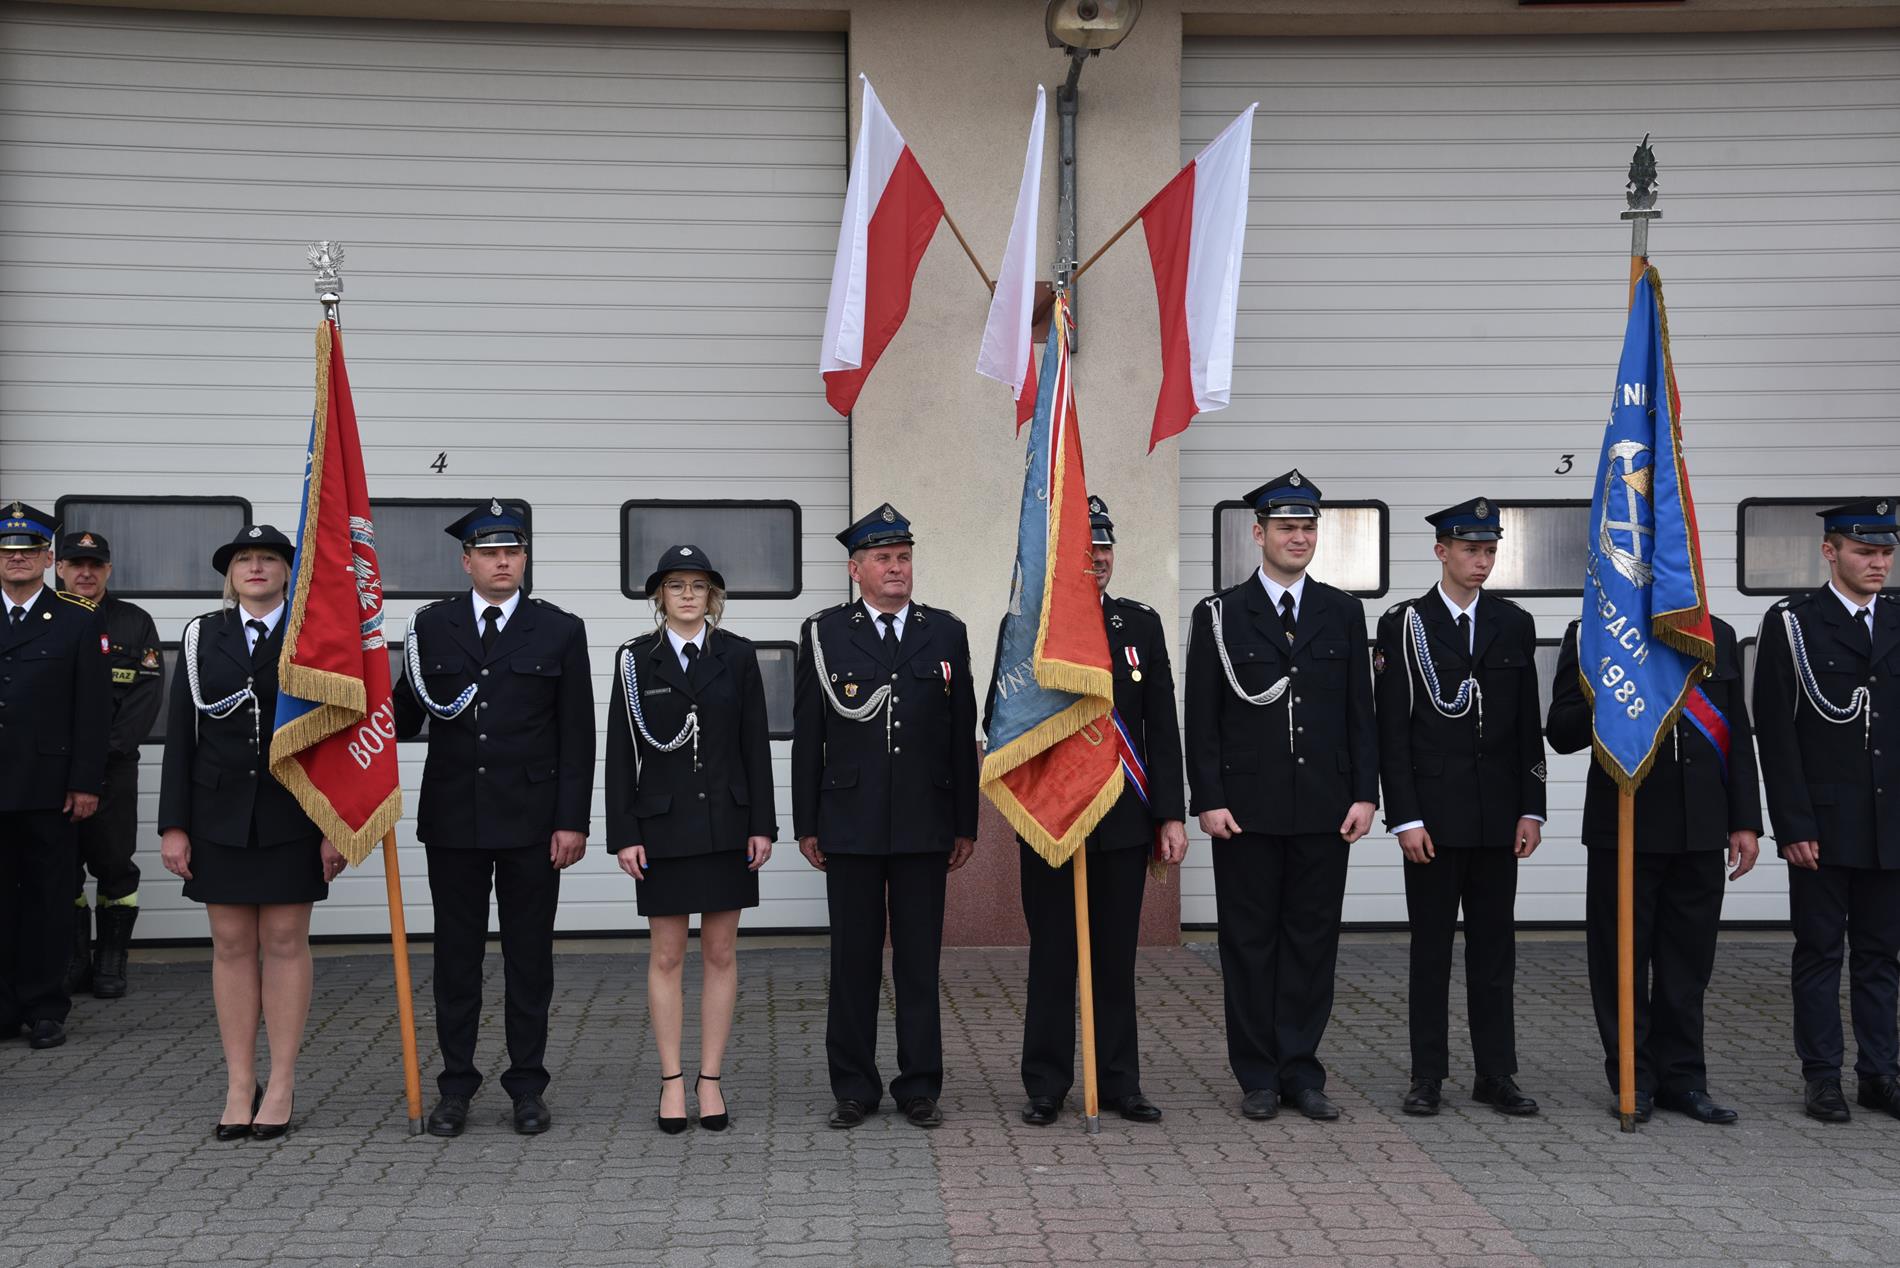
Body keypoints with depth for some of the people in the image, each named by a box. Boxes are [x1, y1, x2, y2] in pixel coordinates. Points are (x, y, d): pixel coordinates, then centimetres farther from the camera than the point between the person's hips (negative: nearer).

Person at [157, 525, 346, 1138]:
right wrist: (173, 825, 0)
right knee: (232, 945, 5)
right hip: (220, 813, 2)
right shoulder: (202, 635, 7)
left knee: (285, 942, 2)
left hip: (291, 812, -2)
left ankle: (281, 1088, 10)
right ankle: (239, 1088, 13)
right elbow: (180, 734, 5)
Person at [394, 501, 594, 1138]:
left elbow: (576, 736, 0)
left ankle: (527, 1086, 15)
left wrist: (573, 821, -6)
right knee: (456, 954, 7)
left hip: (532, 820, -1)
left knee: (529, 955, 5)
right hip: (453, 818, 1)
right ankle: (456, 1087, 16)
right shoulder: (432, 626, 6)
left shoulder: (560, 630, 2)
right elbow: (407, 711, 9)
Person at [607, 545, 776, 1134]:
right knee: (667, 956, 4)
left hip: (726, 822, 1)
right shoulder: (635, 659, 1)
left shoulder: (737, 656, 3)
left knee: (720, 954, 6)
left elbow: (756, 744, 3)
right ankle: (672, 1081, 14)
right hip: (663, 825, -1)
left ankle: (710, 1079, 15)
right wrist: (624, 833, -5)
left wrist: (762, 824, -2)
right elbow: (620, 752, 0)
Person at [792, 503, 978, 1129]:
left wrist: (966, 824, 5)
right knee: (853, 960, 5)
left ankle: (919, 1086, 15)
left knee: (920, 960, 6)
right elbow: (807, 737, 3)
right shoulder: (824, 634, 3)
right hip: (851, 825, -1)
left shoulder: (946, 632, 7)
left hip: (924, 824, 1)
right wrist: (806, 825, 0)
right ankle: (854, 1087, 15)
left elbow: (963, 735, 7)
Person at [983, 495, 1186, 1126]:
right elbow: (999, 723, 3)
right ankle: (1046, 1086, 14)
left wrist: (1171, 815, 1)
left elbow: (1163, 728, 6)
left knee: (1117, 956, 8)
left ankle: (1119, 1082, 18)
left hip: (1124, 818, 2)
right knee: (1051, 956, 5)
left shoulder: (1142, 625, 7)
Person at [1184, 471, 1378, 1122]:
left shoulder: (1343, 612, 9)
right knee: (1249, 941, 4)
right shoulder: (1219, 615, 1)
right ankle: (1258, 1077, 14)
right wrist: (1209, 800, -8)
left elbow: (1361, 712, 8)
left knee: (1313, 940, 6)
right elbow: (1202, 719, -1)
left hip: (1325, 810, 2)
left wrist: (1364, 794, 0)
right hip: (1247, 810, -2)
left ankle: (1301, 1072, 16)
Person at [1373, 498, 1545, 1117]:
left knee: (1495, 947, 8)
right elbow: (1392, 731, -5)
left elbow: (1529, 727, 10)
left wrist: (1531, 810, 2)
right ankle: (1428, 1076, 12)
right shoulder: (1403, 624, -2)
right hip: (1433, 816, -3)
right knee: (1431, 947, 4)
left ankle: (1496, 1073, 16)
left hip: (1498, 817, 3)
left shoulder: (1515, 624, 8)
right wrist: (1405, 818, -11)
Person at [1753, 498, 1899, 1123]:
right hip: (1823, 825, -4)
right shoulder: (1791, 622, -3)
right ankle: (1822, 1077, 11)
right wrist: (1793, 826, -12)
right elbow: (1775, 732, -7)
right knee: (1820, 951, 4)